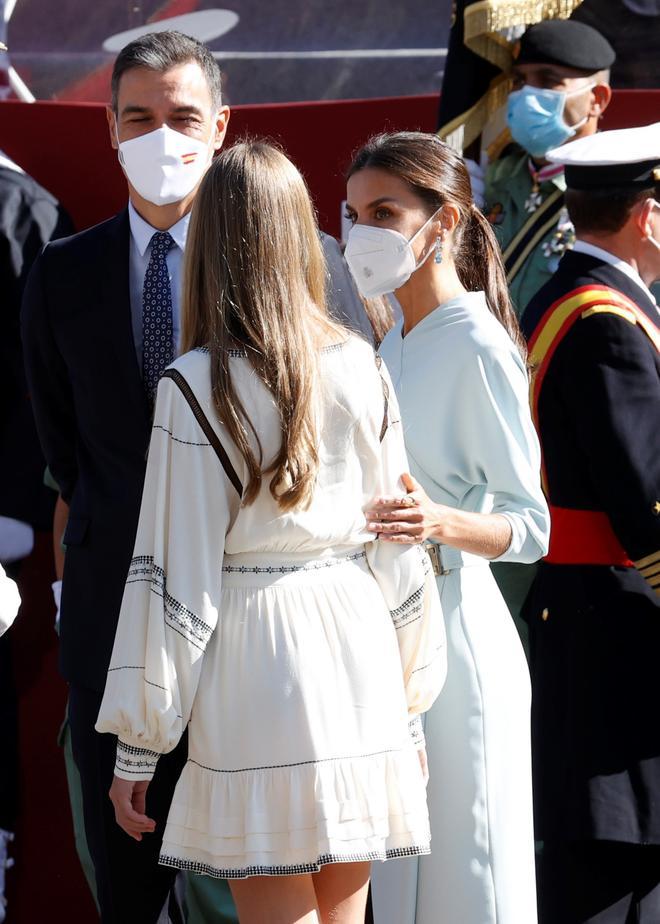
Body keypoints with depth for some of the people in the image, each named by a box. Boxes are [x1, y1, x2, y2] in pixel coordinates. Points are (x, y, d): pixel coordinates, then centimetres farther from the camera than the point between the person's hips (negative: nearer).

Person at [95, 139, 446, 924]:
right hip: (354, 651, 4)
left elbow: (175, 573, -8)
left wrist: (137, 745, -2)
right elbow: (400, 550, 8)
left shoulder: (197, 386, -8)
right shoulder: (361, 372, 4)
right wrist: (408, 708, 18)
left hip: (253, 658, -4)